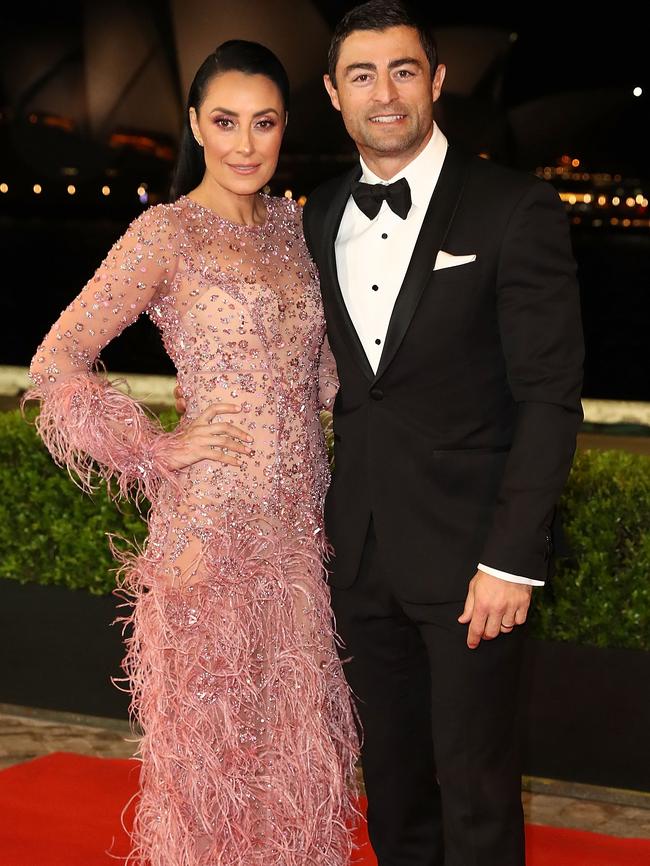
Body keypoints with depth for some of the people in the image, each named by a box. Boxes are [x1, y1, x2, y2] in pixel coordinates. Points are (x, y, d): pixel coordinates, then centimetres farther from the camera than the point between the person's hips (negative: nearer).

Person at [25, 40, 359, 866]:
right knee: (213, 730, 7)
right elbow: (55, 364, -12)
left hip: (301, 515, 6)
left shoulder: (292, 225, 9)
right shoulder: (165, 234, -10)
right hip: (214, 519, -6)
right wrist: (159, 451, -10)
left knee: (297, 722, 16)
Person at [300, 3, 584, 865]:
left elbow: (551, 397, -11)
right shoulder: (322, 217, 10)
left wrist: (512, 559, -16)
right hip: (361, 550, 5)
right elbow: (337, 376, 13)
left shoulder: (516, 209, -8)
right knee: (392, 773, 16)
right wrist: (324, 518, 4)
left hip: (469, 552, -5)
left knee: (476, 790, 2)